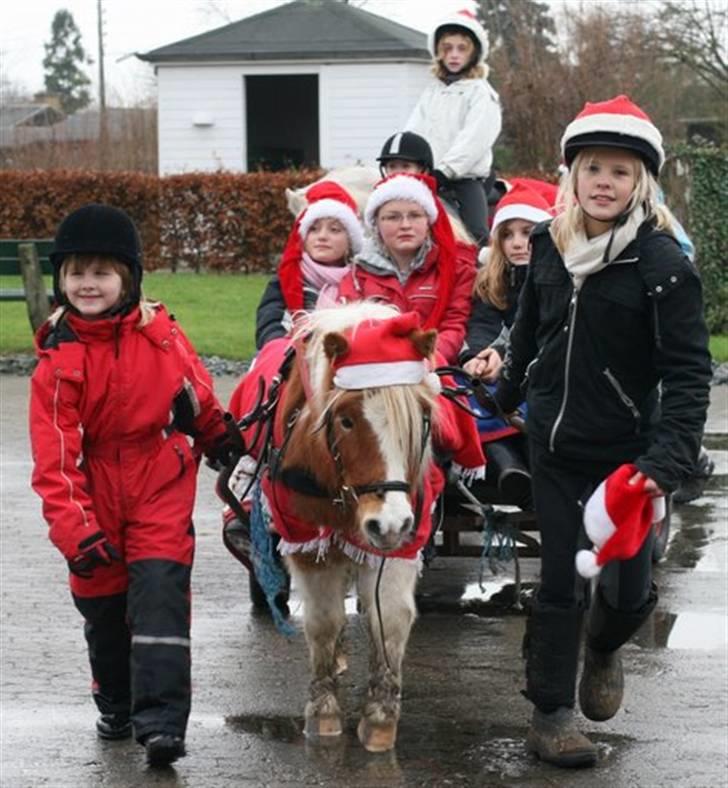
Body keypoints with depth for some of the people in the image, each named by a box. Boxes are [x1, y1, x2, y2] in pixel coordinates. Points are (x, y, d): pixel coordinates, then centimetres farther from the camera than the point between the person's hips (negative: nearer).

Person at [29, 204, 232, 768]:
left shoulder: (161, 334, -7)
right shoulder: (59, 358, -12)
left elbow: (199, 399, 12)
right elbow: (54, 455, -16)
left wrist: (224, 448, 23)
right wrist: (74, 526, -23)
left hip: (162, 489, -1)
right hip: (96, 498, 1)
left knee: (159, 595, -13)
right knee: (103, 605, 14)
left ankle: (161, 718, -16)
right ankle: (117, 706, 34)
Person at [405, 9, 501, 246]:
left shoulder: (481, 93, 1)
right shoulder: (431, 92, 19)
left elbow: (473, 140, -12)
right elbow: (412, 135, 9)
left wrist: (443, 170, -23)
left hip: (465, 182, -5)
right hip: (426, 183, 5)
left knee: (474, 242, -16)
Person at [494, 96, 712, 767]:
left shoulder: (662, 264, -15)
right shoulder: (550, 245, 1)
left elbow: (688, 373, -17)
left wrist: (667, 461, -28)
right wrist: (505, 399, 28)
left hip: (624, 454, -3)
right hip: (553, 445, 3)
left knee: (628, 587, 0)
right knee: (558, 579, 6)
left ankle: (604, 648, 34)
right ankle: (550, 712, 18)